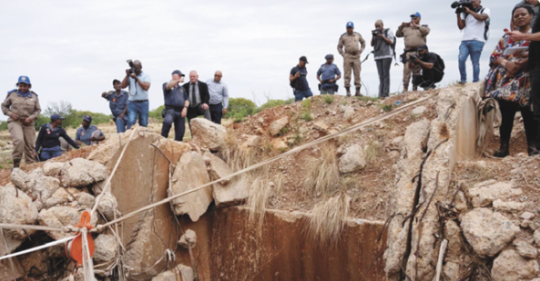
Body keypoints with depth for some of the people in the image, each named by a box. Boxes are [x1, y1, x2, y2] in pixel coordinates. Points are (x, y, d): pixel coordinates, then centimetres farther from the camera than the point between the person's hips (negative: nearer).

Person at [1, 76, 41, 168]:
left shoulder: (34, 96, 8)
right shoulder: (12, 94, 3)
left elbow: (38, 110, 11)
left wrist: (31, 117, -6)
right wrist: (10, 114, -5)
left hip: (28, 123, 3)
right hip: (15, 122, -3)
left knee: (30, 145, 3)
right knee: (19, 140, -26)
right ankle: (16, 164, -19)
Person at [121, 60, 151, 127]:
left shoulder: (146, 76, 6)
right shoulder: (130, 76, 12)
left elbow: (146, 87, -11)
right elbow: (123, 86, 1)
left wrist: (136, 78, -12)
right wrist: (127, 75, -6)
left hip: (143, 103, -1)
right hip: (132, 103, 1)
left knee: (143, 125, 2)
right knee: (131, 122, -16)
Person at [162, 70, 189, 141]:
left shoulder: (181, 88, 26)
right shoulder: (166, 84, 11)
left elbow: (186, 99, 20)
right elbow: (168, 86, -15)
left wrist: (185, 108, -1)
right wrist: (178, 81, -32)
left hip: (180, 111, 5)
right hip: (170, 110, -5)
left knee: (180, 132, -1)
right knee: (167, 121, -35)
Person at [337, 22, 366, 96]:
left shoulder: (357, 35, 12)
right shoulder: (343, 36, 5)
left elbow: (363, 42, 25)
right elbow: (339, 47, 11)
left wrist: (360, 51, 11)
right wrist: (343, 54, -1)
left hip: (356, 56, 2)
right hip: (347, 56, -2)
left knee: (357, 74, 2)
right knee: (347, 74, -6)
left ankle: (358, 91, 5)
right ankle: (348, 91, -5)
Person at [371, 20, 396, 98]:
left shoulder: (388, 31, 8)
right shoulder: (376, 33, 20)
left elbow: (391, 42, -3)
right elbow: (372, 44, 15)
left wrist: (382, 36, -7)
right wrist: (373, 36, 0)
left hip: (387, 55, -4)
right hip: (378, 56, 5)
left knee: (386, 74, -10)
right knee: (381, 75, 1)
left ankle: (386, 92, -13)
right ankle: (381, 93, -1)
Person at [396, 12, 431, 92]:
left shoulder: (423, 27, 14)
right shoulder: (406, 28, 20)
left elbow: (426, 31, -8)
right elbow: (397, 34, 18)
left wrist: (416, 26, -13)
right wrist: (401, 27, 2)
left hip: (419, 53, -1)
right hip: (408, 52, 1)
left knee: (417, 72, 0)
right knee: (406, 71, -11)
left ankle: (415, 90, 5)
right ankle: (405, 90, -14)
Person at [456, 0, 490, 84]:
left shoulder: (485, 10, 12)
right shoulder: (466, 13, 22)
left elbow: (481, 17, -10)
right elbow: (461, 26, 14)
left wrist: (469, 11, -6)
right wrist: (458, 14, 4)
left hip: (477, 41, -3)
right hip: (465, 40, 3)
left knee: (475, 62, -5)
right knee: (461, 59, -18)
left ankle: (475, 82, 0)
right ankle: (463, 80, -7)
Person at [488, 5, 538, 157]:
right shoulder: (506, 37, 21)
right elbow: (494, 56, 11)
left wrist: (520, 64, -19)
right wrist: (507, 63, -9)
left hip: (525, 79, -3)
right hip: (505, 79, 3)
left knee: (528, 113, -11)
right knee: (506, 113, -1)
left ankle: (532, 145, -7)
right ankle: (504, 145, 0)